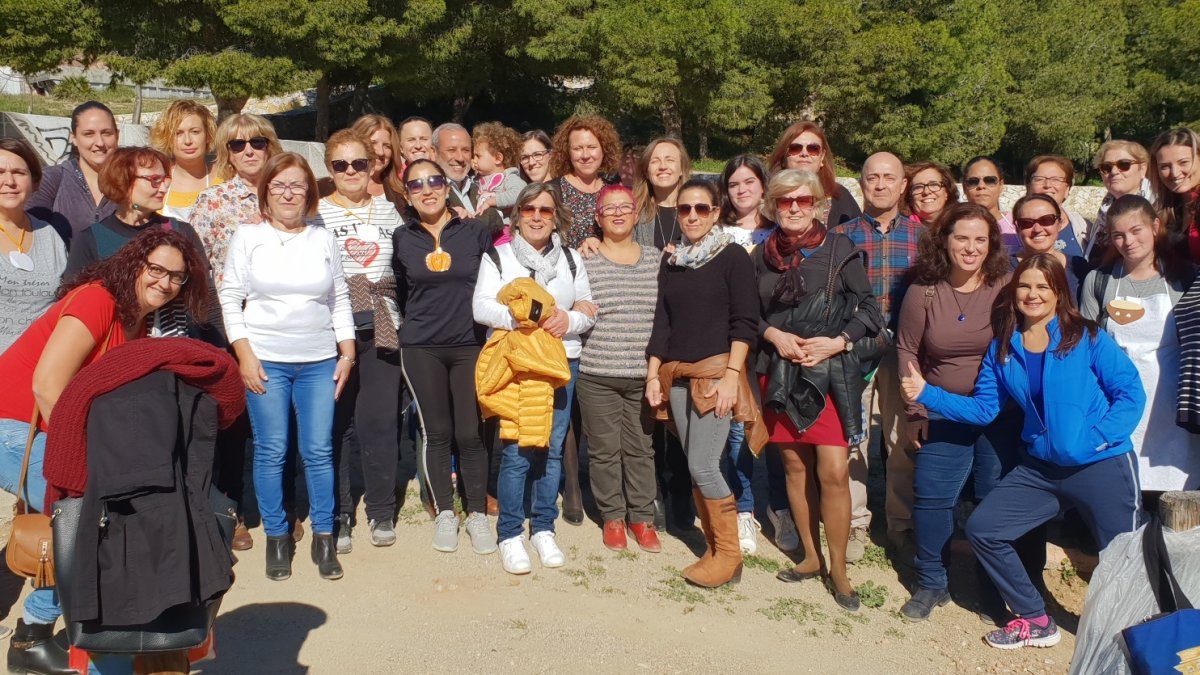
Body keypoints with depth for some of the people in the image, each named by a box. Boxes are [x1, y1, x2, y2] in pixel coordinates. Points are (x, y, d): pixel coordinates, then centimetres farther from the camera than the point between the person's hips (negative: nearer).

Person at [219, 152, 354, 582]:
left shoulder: (324, 240, 11)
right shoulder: (248, 236, 4)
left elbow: (340, 301, 13)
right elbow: (230, 299, 2)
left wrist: (347, 353, 5)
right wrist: (244, 355, -6)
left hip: (320, 361, 2)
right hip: (266, 361, -1)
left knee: (319, 450, 1)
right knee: (271, 451, 0)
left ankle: (324, 538, 11)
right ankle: (276, 538, 13)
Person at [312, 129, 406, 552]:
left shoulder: (389, 211, 12)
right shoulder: (316, 214, 4)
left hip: (380, 328, 2)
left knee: (381, 420, 4)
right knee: (335, 423, 3)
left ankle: (381, 511, 18)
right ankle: (337, 514, 16)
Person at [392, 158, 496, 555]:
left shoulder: (476, 232, -1)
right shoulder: (402, 239, 5)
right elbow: (400, 292, 15)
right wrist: (415, 325, 13)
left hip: (470, 345, -1)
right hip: (420, 349, 1)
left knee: (471, 433, -1)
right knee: (436, 432, 6)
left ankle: (477, 514, 16)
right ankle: (444, 513, 21)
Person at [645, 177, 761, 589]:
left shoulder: (732, 257, -2)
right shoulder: (671, 263, 14)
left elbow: (745, 321, -7)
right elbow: (662, 323, 15)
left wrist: (731, 375, -15)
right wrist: (653, 375, 8)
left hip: (716, 370, -6)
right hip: (677, 374, 6)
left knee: (704, 466, -11)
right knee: (695, 468, 7)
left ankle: (729, 554, 4)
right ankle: (714, 548, 18)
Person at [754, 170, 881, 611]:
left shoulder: (839, 249, -1)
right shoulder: (763, 255, 9)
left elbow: (868, 308, 0)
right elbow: (749, 314, 13)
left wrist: (838, 342, -13)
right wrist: (773, 334, -6)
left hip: (831, 372, -3)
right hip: (779, 371, 4)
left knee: (833, 472, -10)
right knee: (795, 466, 9)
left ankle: (838, 569, 5)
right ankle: (811, 557, 24)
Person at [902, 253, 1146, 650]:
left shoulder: (1087, 338, -10)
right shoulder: (1002, 348, 4)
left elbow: (1130, 392, -11)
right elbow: (982, 408, 4)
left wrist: (1097, 438, -21)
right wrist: (927, 395, -7)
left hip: (1103, 467, -5)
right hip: (1040, 468, 5)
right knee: (982, 529, 3)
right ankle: (1036, 621, 20)